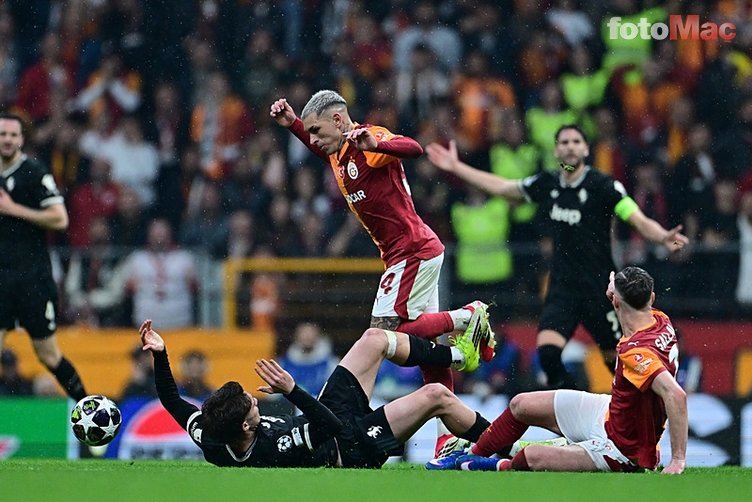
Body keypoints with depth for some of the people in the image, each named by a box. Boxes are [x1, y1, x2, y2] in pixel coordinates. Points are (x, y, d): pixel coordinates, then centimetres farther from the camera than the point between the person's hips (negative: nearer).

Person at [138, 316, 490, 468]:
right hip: (350, 446, -8)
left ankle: (456, 355, 35)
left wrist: (159, 355, -19)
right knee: (436, 397, -5)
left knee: (375, 339, 9)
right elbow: (332, 427, -44)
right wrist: (292, 391, -53)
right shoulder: (275, 450, -44)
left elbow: (172, 400, -11)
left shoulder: (208, 440, -25)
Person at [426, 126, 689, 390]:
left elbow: (640, 221, -18)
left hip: (598, 287, -4)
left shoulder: (602, 185, -11)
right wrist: (456, 167, 23)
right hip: (562, 287, 4)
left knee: (616, 360, 4)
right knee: (547, 351, -16)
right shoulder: (546, 185, 4)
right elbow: (501, 187, 19)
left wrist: (663, 237, -40)